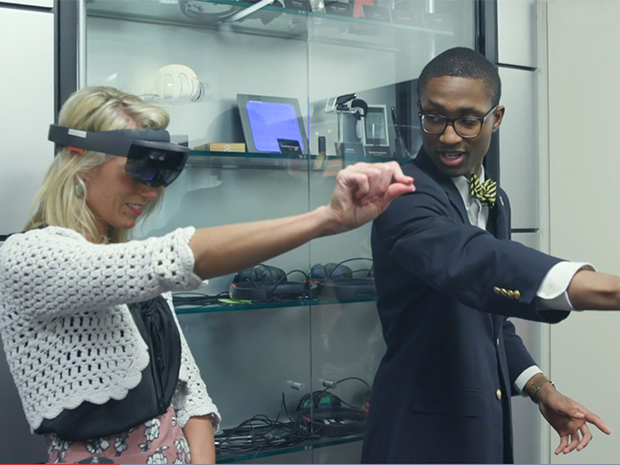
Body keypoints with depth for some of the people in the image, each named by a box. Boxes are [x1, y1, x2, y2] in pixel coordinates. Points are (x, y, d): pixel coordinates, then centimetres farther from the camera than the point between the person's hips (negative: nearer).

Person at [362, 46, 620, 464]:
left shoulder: (495, 201, 8)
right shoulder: (406, 193, -20)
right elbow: (468, 259, -41)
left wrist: (540, 388, 3)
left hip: (487, 424, 8)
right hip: (424, 430, -7)